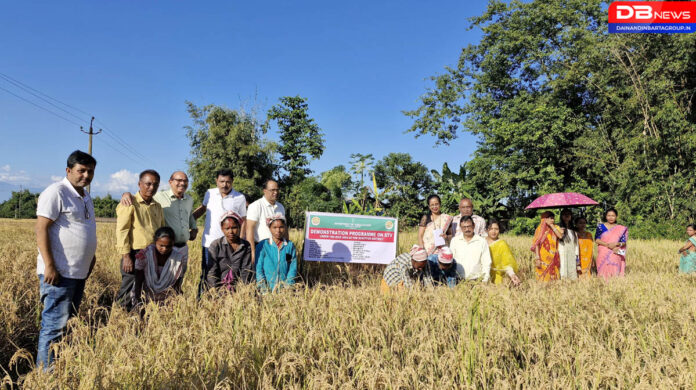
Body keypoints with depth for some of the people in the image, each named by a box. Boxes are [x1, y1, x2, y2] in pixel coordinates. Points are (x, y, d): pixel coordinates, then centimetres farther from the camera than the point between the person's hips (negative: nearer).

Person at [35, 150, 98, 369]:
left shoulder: (85, 197, 16)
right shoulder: (56, 192, -11)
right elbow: (41, 229, -16)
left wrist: (91, 257, 20)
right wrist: (49, 266, -20)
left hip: (79, 272, 9)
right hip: (59, 272, -9)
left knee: (69, 322, 15)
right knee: (55, 325, -6)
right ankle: (46, 371, 3)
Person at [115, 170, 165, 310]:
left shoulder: (157, 206, 16)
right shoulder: (130, 204, -4)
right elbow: (121, 230, -9)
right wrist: (126, 256, -15)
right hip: (135, 255, -6)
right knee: (128, 293, -3)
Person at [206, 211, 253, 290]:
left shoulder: (246, 246, 8)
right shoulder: (215, 245, 5)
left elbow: (246, 271, 3)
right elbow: (211, 272, 0)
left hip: (238, 287, 1)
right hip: (219, 287, -1)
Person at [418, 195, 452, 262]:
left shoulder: (447, 218, 8)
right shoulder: (425, 218, 1)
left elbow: (450, 234, 16)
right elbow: (420, 236, 0)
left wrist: (447, 237, -7)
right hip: (427, 252, -2)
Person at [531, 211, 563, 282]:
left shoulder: (555, 228, 9)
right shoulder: (540, 229, -2)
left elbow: (560, 236, -12)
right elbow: (536, 244, -6)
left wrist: (552, 226, -8)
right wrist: (538, 259, -14)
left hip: (554, 258, 3)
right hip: (544, 258, -3)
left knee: (554, 277, 4)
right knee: (544, 277, -3)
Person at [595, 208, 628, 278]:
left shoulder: (622, 229, 8)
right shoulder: (600, 226, 6)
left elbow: (623, 242, 6)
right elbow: (596, 239, -1)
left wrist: (617, 244, -16)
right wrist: (607, 245, -14)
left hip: (616, 255, 1)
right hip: (603, 254, -1)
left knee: (615, 271, -5)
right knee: (604, 270, -6)